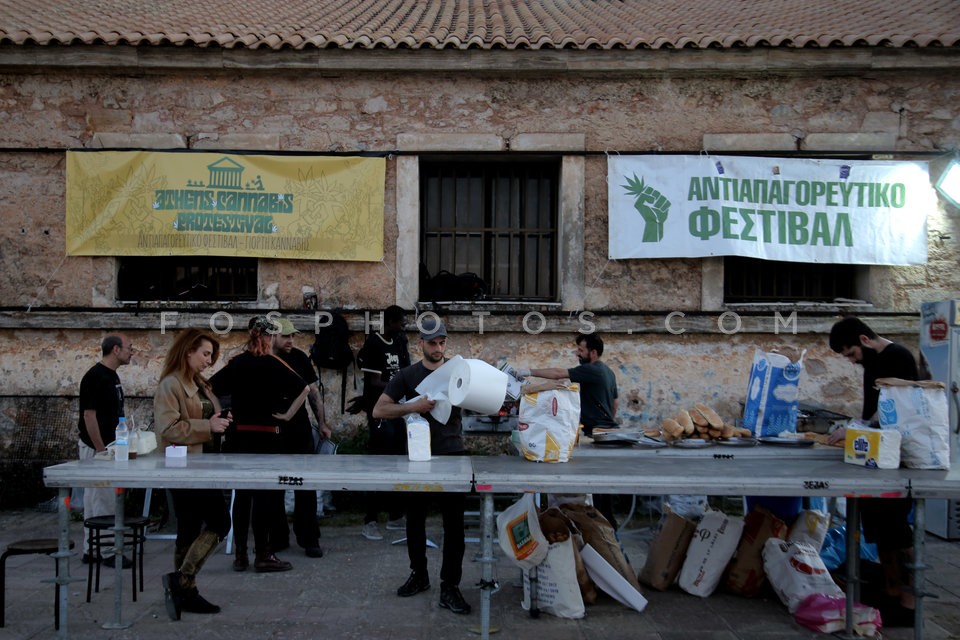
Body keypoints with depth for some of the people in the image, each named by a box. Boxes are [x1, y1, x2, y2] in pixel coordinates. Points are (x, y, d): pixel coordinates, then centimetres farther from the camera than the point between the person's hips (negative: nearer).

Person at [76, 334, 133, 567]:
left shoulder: (112, 376, 11)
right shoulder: (95, 377, -17)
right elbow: (89, 414, -20)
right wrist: (101, 450, -20)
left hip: (108, 446, 10)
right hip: (96, 447, -10)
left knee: (94, 499, 13)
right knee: (104, 502, -4)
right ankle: (108, 552, 3)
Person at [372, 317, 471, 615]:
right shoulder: (408, 375, 3)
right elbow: (378, 411, -3)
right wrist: (411, 406, -18)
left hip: (453, 455, 0)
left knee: (454, 523, -2)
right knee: (415, 518, 12)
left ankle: (449, 587, 6)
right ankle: (419, 575, 31)